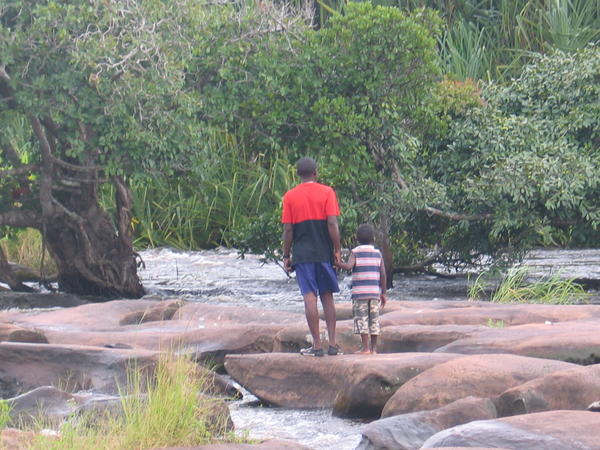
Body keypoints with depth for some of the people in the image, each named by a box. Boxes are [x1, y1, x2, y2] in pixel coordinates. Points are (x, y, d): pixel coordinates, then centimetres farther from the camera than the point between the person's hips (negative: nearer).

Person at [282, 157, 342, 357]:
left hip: (302, 253, -1)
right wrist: (337, 250, -1)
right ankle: (332, 344, 6)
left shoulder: (290, 196, 2)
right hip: (324, 252, 1)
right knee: (327, 297, 10)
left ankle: (317, 345, -6)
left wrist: (286, 256, 8)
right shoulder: (326, 192, 0)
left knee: (309, 297, -3)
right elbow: (332, 224, -7)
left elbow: (288, 229, 1)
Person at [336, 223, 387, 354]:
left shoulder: (355, 252, 0)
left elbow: (349, 266, -19)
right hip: (375, 292, 3)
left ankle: (365, 347, -8)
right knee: (374, 319, 7)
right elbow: (383, 274, 7)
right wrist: (383, 293, 13)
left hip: (359, 292, -3)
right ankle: (374, 347, 7)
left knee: (361, 319, -2)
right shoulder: (377, 253, 9)